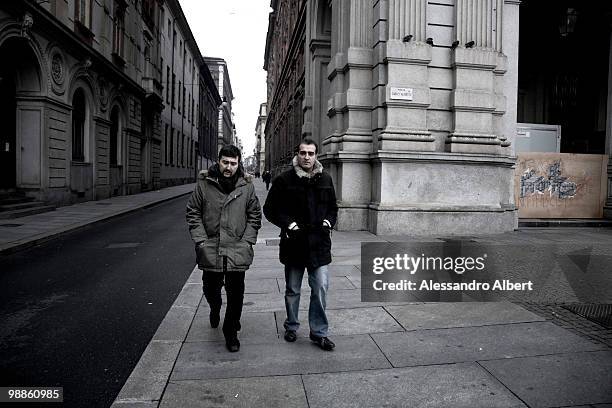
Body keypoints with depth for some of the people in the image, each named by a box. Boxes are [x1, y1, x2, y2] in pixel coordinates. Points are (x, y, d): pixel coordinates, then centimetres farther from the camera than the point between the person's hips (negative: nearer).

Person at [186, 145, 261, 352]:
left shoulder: (247, 186, 1)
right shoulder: (204, 184, 0)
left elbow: (255, 216, 7)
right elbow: (193, 213, 4)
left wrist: (247, 241, -3)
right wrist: (200, 240, -4)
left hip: (237, 250, 0)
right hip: (210, 249, 1)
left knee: (235, 293, 3)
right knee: (210, 289, 15)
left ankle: (231, 332, 23)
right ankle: (215, 310, 51)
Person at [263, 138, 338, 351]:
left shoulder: (325, 179, 8)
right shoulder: (284, 180, -3)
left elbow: (333, 208, 19)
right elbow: (269, 209, 1)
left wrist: (328, 221, 0)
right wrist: (288, 223, -12)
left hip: (319, 244, 2)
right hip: (294, 243, -1)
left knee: (321, 288, 1)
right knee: (292, 290, 13)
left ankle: (319, 332, 16)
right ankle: (291, 327, 33)